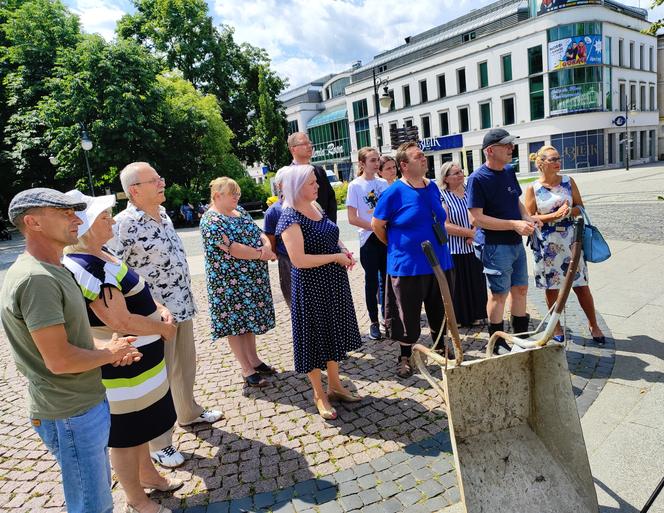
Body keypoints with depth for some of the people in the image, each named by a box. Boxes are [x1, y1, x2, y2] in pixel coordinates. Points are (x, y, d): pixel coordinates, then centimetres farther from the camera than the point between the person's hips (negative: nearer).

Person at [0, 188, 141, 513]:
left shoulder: (53, 270, 7)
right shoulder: (36, 279, -25)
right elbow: (59, 360, -27)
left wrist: (106, 347, -1)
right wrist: (109, 353, -10)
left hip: (86, 402, 9)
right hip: (70, 415, -9)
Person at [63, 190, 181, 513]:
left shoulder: (99, 256, 6)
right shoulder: (86, 267, -26)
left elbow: (134, 293, 16)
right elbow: (121, 321, -28)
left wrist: (160, 310, -2)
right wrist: (162, 328, -12)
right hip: (120, 369, -9)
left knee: (141, 424, 25)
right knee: (126, 433, 10)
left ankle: (147, 474, 47)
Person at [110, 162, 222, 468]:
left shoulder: (162, 214, 6)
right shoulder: (124, 225, -21)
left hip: (181, 307, 8)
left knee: (185, 366, 24)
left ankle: (189, 413, 47)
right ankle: (159, 445, 24)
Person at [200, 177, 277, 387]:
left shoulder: (240, 211, 9)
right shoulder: (211, 221, -17)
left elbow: (259, 232, 9)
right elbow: (233, 249, -25)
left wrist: (267, 245, -14)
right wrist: (262, 254, -16)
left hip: (253, 278, 8)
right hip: (230, 282, -8)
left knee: (250, 318, 16)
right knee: (235, 323, 3)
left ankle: (254, 360, 30)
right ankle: (247, 370, 13)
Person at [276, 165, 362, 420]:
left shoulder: (316, 208, 7)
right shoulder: (291, 218, -18)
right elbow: (299, 260, -26)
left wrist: (344, 250, 0)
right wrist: (336, 257, -19)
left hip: (334, 283, 8)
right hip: (310, 287, -8)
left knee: (334, 334, 18)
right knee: (315, 337, 6)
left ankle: (335, 385, 36)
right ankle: (319, 395, 24)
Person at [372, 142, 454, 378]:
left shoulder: (432, 187, 6)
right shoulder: (394, 192, -13)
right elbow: (377, 225, -6)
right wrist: (396, 247, 2)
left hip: (439, 262, 6)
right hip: (408, 267, -6)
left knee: (440, 312, 18)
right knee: (408, 315, 5)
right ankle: (405, 357, 25)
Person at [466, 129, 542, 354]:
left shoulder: (509, 171, 8)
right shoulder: (478, 178, -16)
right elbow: (476, 218, -22)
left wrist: (527, 217, -2)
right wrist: (514, 224, -24)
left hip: (517, 243, 8)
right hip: (496, 246, -8)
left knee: (520, 289, 17)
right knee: (498, 294, 4)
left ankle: (522, 337, 33)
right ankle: (497, 343, 20)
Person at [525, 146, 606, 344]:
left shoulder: (568, 181, 2)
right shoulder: (533, 189, -5)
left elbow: (580, 207, 7)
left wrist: (569, 211, -15)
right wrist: (555, 215, -18)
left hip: (570, 238, 2)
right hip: (547, 242, -2)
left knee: (581, 284, 6)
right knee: (551, 286, 8)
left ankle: (593, 324, 24)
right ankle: (556, 326, 25)